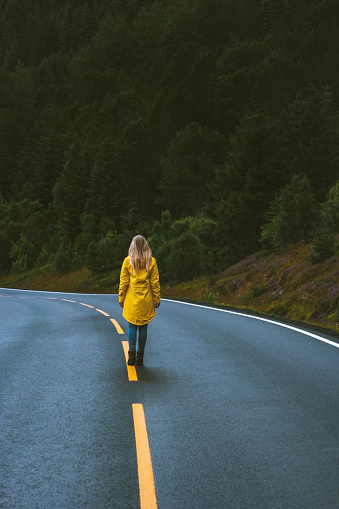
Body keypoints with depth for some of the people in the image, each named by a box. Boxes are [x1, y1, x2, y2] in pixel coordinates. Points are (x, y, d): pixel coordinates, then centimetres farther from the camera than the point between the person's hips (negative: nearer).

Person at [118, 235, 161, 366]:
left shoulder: (128, 261, -4)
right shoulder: (151, 261, -3)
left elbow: (123, 281, -3)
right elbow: (155, 282, -1)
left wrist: (121, 298, 5)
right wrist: (157, 298, 6)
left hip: (132, 300, -1)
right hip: (146, 300, 1)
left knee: (132, 326, 6)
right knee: (143, 327, 6)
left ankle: (131, 354, -5)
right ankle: (140, 357, 9)